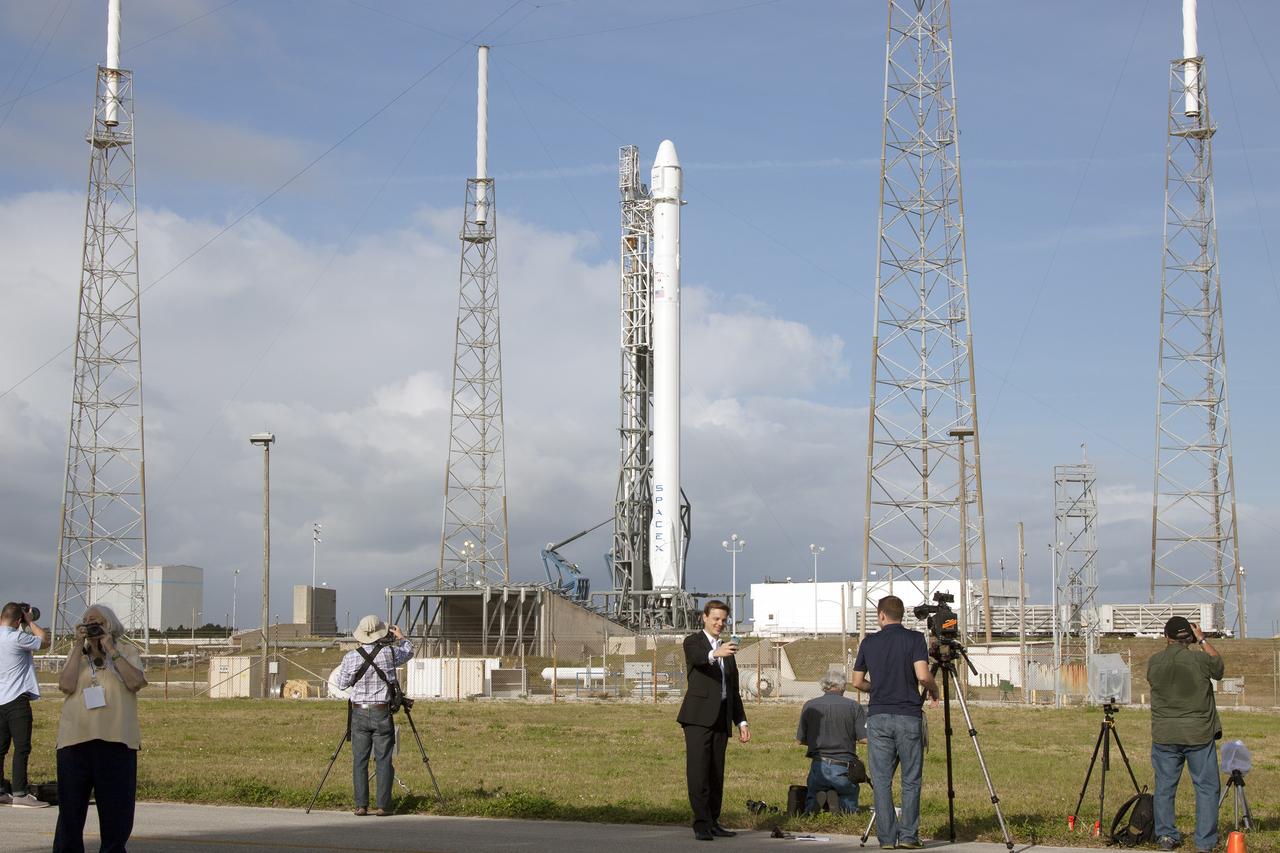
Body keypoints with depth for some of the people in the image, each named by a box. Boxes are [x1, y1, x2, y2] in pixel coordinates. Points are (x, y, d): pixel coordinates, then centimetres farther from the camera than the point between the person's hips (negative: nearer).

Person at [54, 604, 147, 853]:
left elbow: (135, 682, -11)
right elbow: (66, 685, -6)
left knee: (116, 808, 4)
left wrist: (111, 650, -8)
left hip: (116, 740, -1)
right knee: (70, 805, 5)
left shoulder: (127, 652, 8)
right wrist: (79, 646, -5)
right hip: (76, 739, 1)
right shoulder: (76, 654, 12)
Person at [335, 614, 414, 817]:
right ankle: (383, 806, -1)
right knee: (383, 761, 2)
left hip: (359, 713, 1)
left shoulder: (351, 657, -5)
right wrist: (400, 637, 33)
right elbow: (409, 652, 15)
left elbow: (342, 684, 6)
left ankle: (361, 806, 1)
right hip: (382, 713, -1)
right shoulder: (389, 653, -6)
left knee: (359, 761, 5)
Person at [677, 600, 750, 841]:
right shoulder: (693, 641, 2)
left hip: (721, 718, 6)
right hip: (698, 717, -6)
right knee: (698, 771, -11)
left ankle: (713, 822, 12)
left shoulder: (727, 650, 22)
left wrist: (741, 722, 18)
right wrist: (715, 654, -46)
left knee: (716, 773, 7)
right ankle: (701, 824, -14)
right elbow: (697, 657, -24)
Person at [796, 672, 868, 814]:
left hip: (818, 766, 1)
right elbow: (864, 738, -7)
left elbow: (801, 739, 8)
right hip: (844, 768, -1)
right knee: (850, 808, 16)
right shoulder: (853, 706, -4)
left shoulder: (809, 706, 1)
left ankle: (816, 801, -15)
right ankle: (839, 802, -16)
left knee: (809, 808, 19)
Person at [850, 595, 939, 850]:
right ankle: (908, 835, 1)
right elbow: (922, 676, -15)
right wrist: (933, 689, 6)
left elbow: (858, 682, 10)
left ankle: (886, 836, 2)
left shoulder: (869, 642, 6)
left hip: (878, 717, 2)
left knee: (881, 780, 4)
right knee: (911, 780, 5)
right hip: (908, 716, -2)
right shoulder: (915, 639, -2)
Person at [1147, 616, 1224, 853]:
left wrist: (1171, 647, 22)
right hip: (1199, 735, -2)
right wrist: (1203, 640, 20)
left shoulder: (1154, 662, -2)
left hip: (1164, 736, 2)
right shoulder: (1200, 660, -9)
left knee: (1164, 787, 12)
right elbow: (1220, 667, 12)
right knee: (1207, 787, 5)